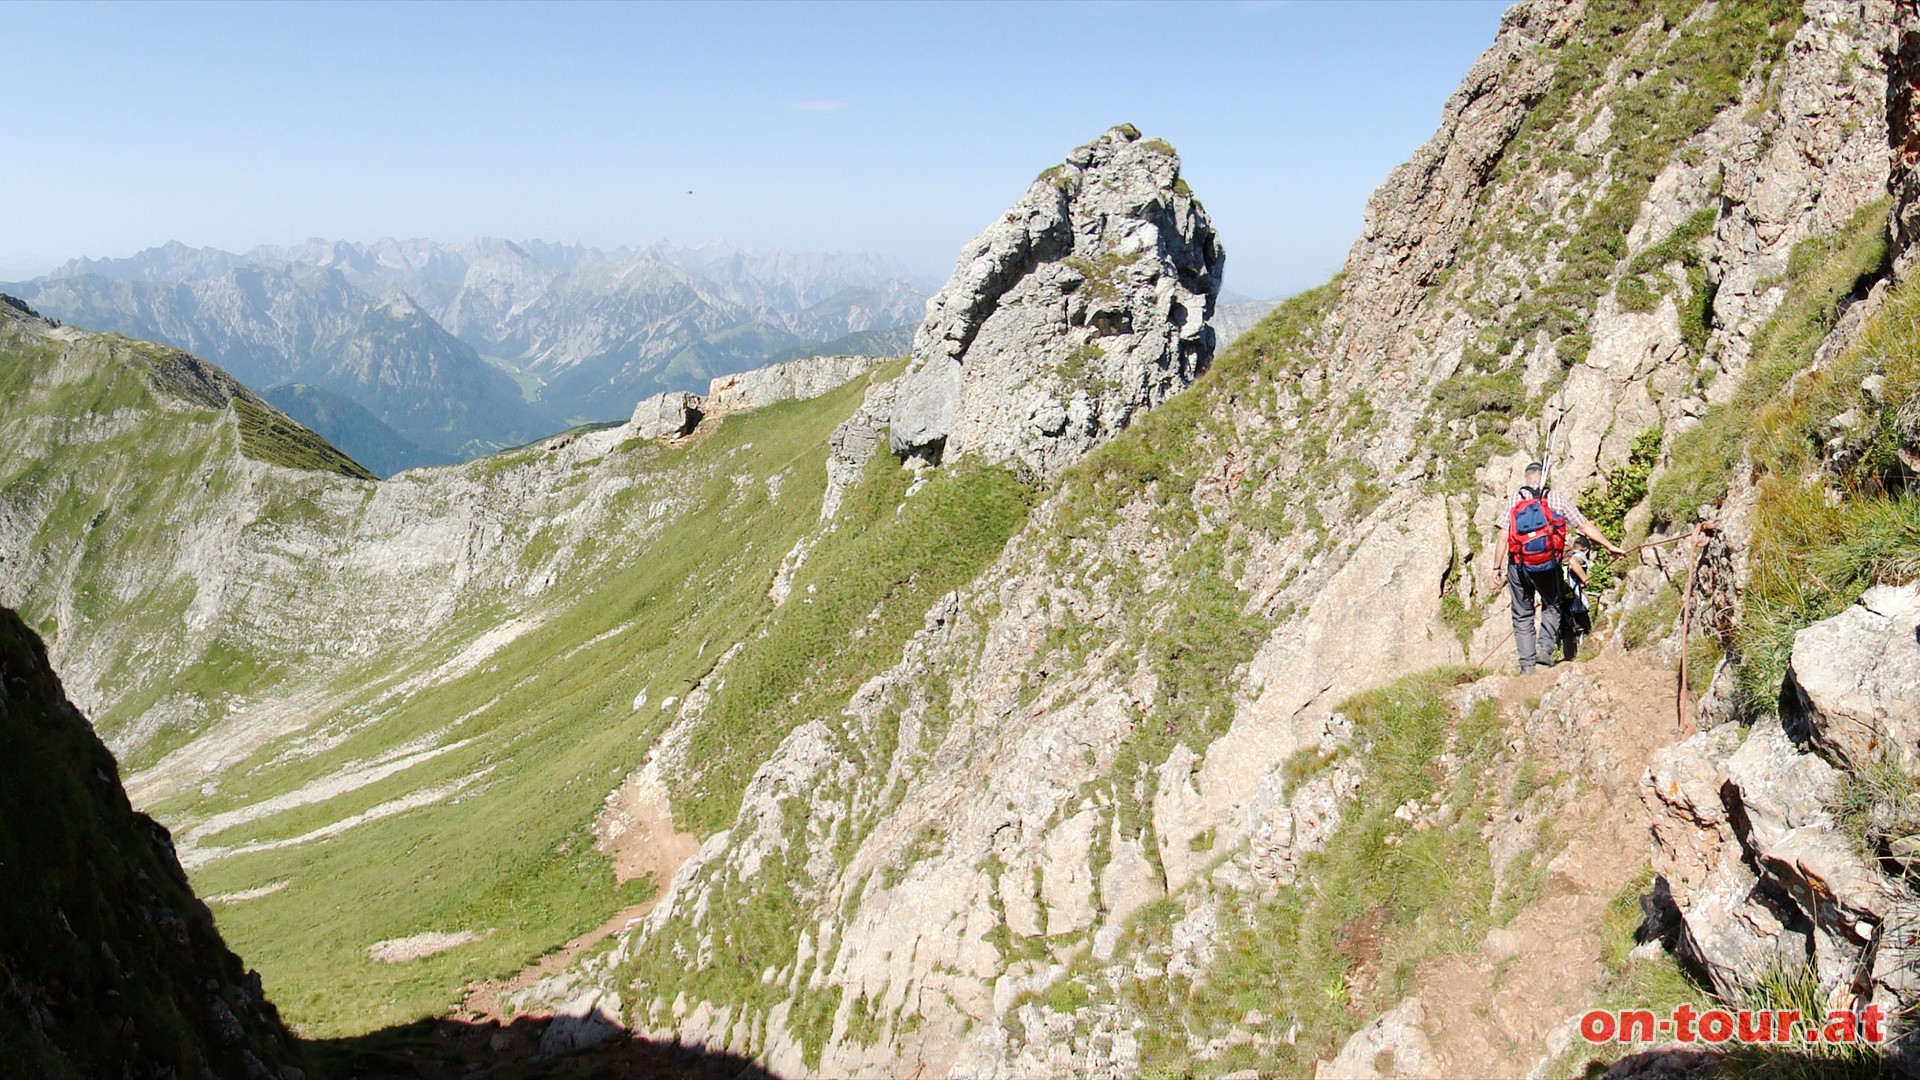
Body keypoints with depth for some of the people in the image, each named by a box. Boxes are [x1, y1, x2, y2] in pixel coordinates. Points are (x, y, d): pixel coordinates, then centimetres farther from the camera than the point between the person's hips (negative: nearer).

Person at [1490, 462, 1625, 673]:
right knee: (1552, 606, 23)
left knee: (1522, 615, 10)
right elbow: (1585, 526, 4)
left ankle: (1527, 664, 5)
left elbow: (1502, 535, -5)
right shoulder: (1557, 499, 3)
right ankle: (1545, 647, 3)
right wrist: (1610, 546, 12)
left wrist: (1497, 567, -1)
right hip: (1548, 565, 0)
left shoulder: (1514, 500, 2)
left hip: (1519, 565, 0)